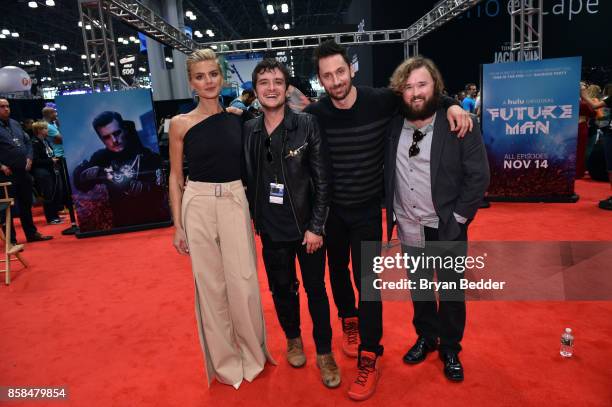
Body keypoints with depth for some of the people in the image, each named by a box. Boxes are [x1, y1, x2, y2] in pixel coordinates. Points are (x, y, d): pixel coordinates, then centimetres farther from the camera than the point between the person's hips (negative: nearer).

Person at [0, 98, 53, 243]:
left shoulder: (15, 124, 15)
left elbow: (28, 142, 20)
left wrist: (29, 158, 5)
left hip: (23, 172, 7)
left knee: (26, 204, 15)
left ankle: (32, 233, 27)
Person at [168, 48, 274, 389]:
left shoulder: (238, 118, 4)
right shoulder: (181, 124, 0)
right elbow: (176, 178, 3)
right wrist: (178, 225, 0)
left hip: (236, 203, 1)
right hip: (198, 206, -1)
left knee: (243, 282, 2)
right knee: (210, 284, 7)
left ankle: (252, 354, 27)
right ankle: (225, 360, 27)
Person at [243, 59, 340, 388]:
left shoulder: (307, 125, -10)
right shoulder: (247, 130, -1)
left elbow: (323, 179, -10)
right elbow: (247, 179, 7)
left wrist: (316, 226, -11)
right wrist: (255, 219, 7)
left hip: (307, 226, -3)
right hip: (272, 228, 3)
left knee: (316, 290, 10)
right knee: (281, 288, 18)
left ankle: (324, 352, 31)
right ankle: (293, 338, 43)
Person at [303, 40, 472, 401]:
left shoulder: (380, 101, -14)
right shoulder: (314, 113, -12)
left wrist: (451, 104, -13)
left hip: (367, 209, -2)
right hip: (330, 208, 2)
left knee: (367, 279, -1)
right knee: (338, 270, 19)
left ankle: (370, 360, 13)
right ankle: (349, 321, 47)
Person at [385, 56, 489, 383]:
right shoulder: (393, 126, -2)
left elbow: (479, 176, -11)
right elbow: (386, 173, 5)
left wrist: (458, 217, -12)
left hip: (447, 230, -3)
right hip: (408, 229, 3)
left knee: (451, 293, 14)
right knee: (419, 290, 19)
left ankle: (450, 349, 34)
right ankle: (425, 337, 41)